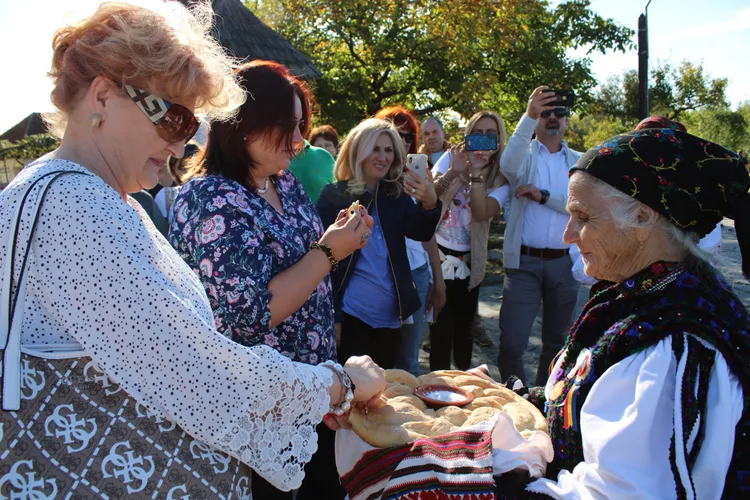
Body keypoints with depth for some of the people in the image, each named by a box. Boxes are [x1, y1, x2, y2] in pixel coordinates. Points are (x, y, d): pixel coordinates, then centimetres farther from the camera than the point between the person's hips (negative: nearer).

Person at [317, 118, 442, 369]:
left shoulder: (398, 195, 7)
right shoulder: (334, 195, -4)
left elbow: (421, 233, -8)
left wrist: (430, 204, -30)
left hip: (390, 315, 4)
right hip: (351, 314, -4)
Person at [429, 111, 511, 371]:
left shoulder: (500, 179, -2)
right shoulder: (451, 159, 0)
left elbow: (482, 213, -20)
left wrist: (476, 172, -25)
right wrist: (452, 173, -28)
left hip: (468, 260, 1)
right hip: (437, 253, -1)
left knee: (463, 325, 13)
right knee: (442, 327, -3)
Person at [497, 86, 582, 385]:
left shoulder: (579, 162, 10)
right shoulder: (525, 155, 5)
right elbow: (509, 164, -21)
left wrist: (543, 195, -14)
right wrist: (529, 116, -32)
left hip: (564, 262, 3)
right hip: (524, 262, -2)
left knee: (557, 342, 14)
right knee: (511, 344, -7)